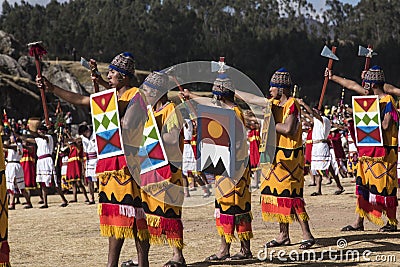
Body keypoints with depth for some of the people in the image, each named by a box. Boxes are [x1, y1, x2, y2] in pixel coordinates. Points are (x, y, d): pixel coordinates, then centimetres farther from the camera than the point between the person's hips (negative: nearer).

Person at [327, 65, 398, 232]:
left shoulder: (387, 102, -14)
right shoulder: (372, 98, 10)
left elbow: (385, 126, -23)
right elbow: (352, 85, 20)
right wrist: (332, 77, 28)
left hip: (383, 151, -9)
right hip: (368, 150, 9)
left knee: (385, 187, -3)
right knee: (363, 185, 10)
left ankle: (392, 223, 5)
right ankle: (359, 222, 14)